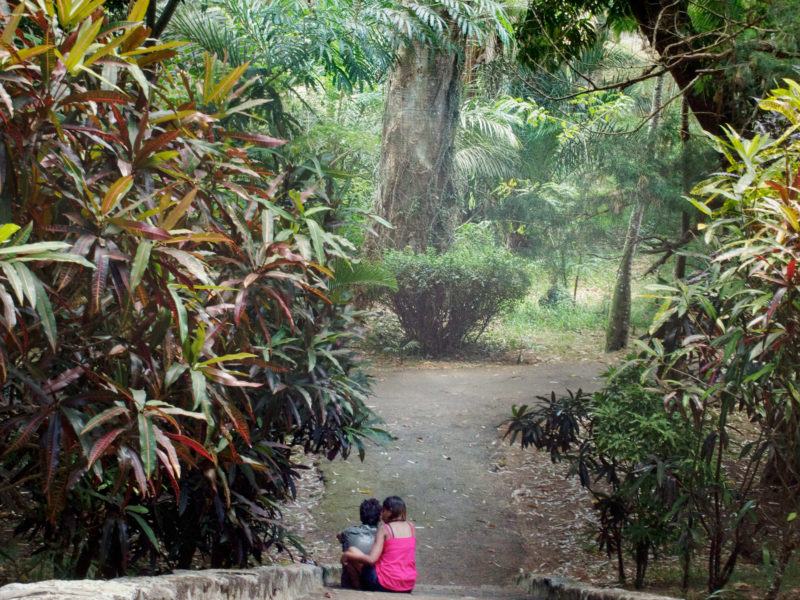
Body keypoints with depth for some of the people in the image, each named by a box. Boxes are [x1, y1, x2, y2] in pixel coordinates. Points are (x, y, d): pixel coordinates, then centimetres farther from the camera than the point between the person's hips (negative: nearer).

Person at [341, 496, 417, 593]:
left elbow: (371, 559, -16)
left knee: (351, 550, 4)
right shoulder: (411, 526, 6)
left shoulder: (384, 529, -9)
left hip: (385, 586, -6)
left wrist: (346, 555, -5)